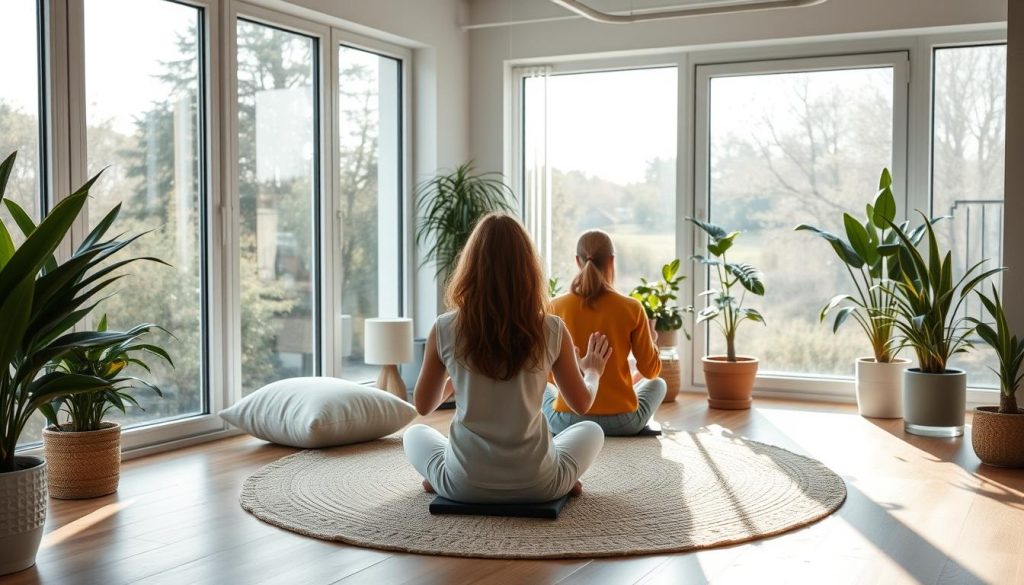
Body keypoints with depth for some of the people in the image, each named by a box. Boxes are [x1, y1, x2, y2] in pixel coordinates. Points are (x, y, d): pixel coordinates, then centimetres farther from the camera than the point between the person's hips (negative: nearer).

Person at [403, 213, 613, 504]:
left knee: (415, 434, 32)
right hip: (537, 486, 0)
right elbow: (582, 403, 6)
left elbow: (422, 405, 5)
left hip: (464, 485, 0)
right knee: (591, 430, 31)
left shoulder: (445, 330, -11)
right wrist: (593, 370, 28)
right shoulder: (552, 331, -11)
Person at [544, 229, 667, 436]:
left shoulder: (556, 307, -6)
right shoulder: (632, 308, -9)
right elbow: (651, 371, 1)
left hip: (567, 421, 1)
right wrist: (651, 339, 21)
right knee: (658, 384, 32)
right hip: (622, 422, 0)